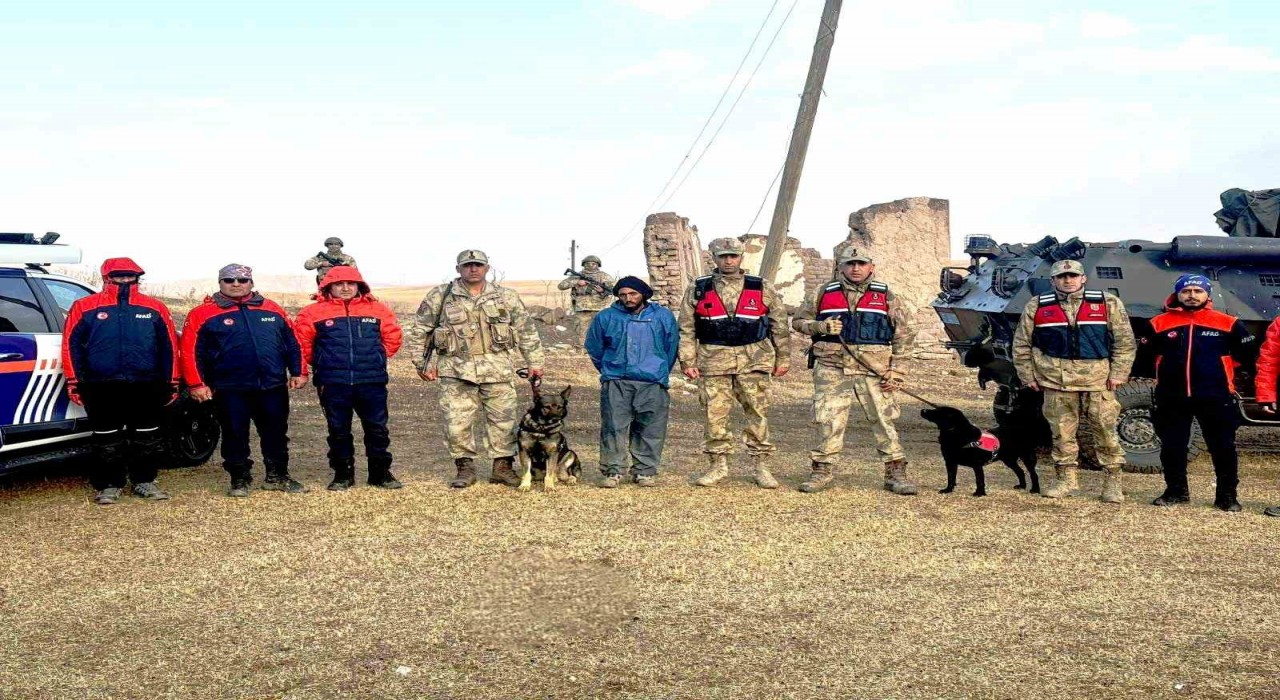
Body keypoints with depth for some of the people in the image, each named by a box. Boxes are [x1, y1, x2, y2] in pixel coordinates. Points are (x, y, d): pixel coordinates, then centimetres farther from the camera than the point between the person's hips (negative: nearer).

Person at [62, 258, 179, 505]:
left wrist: (171, 382, 6)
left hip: (146, 386, 1)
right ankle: (109, 485, 14)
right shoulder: (85, 307, 3)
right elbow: (72, 345, 3)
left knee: (147, 437, 7)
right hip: (102, 387, -1)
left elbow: (169, 346, 8)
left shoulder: (155, 308, 7)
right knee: (107, 439, 5)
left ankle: (144, 481, 20)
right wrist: (74, 381, -2)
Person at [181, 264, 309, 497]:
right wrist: (197, 384, -9)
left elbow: (292, 343, 12)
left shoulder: (272, 310, 9)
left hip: (273, 387, 3)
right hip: (230, 390, -3)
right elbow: (191, 351, -4)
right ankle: (240, 480, 17)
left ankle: (277, 476, 24)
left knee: (276, 433, 11)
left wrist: (298, 372, 6)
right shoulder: (204, 314, 0)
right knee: (235, 435, 5)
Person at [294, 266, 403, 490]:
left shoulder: (376, 309, 6)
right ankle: (342, 474, 19)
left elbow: (392, 336, 14)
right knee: (338, 431, 7)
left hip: (372, 382, 1)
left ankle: (380, 472, 18)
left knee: (377, 429, 6)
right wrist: (321, 363, 8)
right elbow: (301, 343, 6)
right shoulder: (314, 312, 2)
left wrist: (377, 357, 10)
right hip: (333, 385, -1)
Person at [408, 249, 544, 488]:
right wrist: (421, 363, 5)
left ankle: (503, 467, 16)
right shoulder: (440, 297, 3)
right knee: (457, 421, -2)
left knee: (503, 419, 3)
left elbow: (527, 331, 12)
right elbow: (420, 331, 8)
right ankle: (465, 467, 13)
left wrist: (534, 362, 9)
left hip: (498, 369, 1)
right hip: (456, 370, -1)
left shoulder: (507, 297, 8)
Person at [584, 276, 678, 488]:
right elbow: (594, 349, 17)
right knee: (613, 427, -6)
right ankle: (612, 470, 2)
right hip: (615, 382, 0)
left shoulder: (663, 316, 6)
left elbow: (672, 347, 16)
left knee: (650, 430, 1)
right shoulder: (606, 318, 4)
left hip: (652, 384, 1)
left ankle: (645, 471, 11)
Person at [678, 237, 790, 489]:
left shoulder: (762, 288, 6)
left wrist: (783, 358, 9)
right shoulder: (698, 289, 6)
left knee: (758, 412, 1)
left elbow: (780, 324, 10)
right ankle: (717, 465, 15)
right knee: (715, 414, 2)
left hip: (753, 361, 0)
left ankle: (761, 466, 10)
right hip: (714, 361, 0)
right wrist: (688, 361, 2)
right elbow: (686, 328, 8)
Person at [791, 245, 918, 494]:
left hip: (873, 371, 0)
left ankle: (896, 473, 7)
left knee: (884, 422, 0)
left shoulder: (885, 296, 7)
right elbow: (798, 321, 14)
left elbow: (904, 334, 8)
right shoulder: (824, 293, 8)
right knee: (828, 421, 1)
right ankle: (823, 470, 14)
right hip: (832, 369, 0)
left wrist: (897, 370, 0)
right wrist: (820, 327, -7)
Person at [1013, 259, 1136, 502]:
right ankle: (1066, 479, 19)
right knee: (1062, 432, 6)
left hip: (1098, 380, -1)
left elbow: (1125, 342, 4)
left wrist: (1118, 374, -3)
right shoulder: (1036, 307, 6)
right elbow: (1021, 345, 10)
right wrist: (1028, 376, 6)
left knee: (1106, 432, 1)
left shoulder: (1108, 304, 4)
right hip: (1055, 381, 1)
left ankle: (1112, 482, 11)